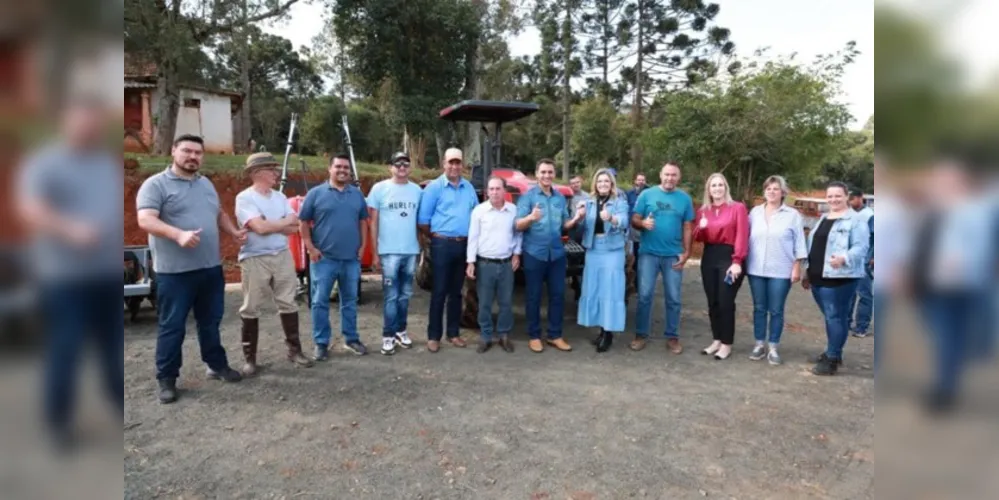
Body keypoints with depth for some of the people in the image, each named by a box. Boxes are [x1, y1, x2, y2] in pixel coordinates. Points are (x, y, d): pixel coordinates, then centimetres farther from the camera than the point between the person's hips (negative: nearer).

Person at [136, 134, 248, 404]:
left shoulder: (206, 184, 15)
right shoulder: (156, 184, -7)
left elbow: (219, 214, 25)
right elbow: (146, 220, -19)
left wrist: (234, 231, 7)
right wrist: (179, 234, -34)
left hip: (211, 267, 6)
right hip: (175, 271, -6)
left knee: (210, 321, 17)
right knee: (172, 326, 3)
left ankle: (217, 365, 30)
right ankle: (167, 379, 15)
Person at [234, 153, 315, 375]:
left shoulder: (280, 197, 10)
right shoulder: (245, 198, -9)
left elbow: (294, 228, 2)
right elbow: (260, 227, -20)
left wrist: (269, 224, -12)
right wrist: (286, 221, -5)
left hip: (283, 256, 5)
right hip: (255, 259, -5)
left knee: (288, 304, 9)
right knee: (251, 309, 4)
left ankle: (294, 350, 20)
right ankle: (249, 358, 14)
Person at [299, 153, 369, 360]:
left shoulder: (357, 194, 10)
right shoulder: (316, 193, -1)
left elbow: (363, 221, 15)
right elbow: (303, 222, 0)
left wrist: (363, 246, 6)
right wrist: (310, 248, -7)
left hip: (351, 259, 3)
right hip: (324, 259, -3)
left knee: (350, 301, 12)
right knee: (320, 302, 1)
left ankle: (351, 339, 23)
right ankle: (321, 343, 12)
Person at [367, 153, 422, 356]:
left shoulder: (417, 190, 7)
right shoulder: (380, 188, -2)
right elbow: (373, 222, -1)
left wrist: (423, 247, 6)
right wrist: (375, 252, -4)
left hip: (411, 251, 3)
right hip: (389, 252, -3)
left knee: (405, 295, 12)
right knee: (391, 296, 0)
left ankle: (401, 330, 25)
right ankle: (388, 335, 9)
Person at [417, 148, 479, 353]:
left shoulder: (469, 188, 11)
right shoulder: (434, 187, -4)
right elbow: (423, 220, -6)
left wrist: (471, 238, 9)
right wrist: (436, 238, 1)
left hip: (464, 245, 5)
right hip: (442, 245, -4)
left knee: (456, 291, 12)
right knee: (439, 291, -1)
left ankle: (453, 333, 21)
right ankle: (433, 336, 8)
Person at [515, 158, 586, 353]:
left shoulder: (560, 198, 11)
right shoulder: (528, 196, -5)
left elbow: (565, 225, 15)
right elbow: (518, 225, -12)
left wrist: (576, 219, -6)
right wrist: (531, 217, -32)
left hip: (557, 253, 5)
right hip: (534, 254, -5)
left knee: (558, 294, 9)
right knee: (534, 296, 4)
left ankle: (555, 335, 20)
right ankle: (534, 336, 15)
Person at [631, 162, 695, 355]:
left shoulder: (685, 198, 6)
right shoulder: (646, 194, 1)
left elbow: (687, 227, 7)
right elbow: (634, 220, 0)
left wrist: (686, 252, 0)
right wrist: (643, 223, -23)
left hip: (673, 255, 2)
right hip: (649, 253, -1)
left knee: (674, 298, 8)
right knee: (645, 295, 2)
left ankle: (672, 337, 19)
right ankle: (641, 334, 13)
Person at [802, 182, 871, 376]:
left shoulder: (855, 220, -5)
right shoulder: (823, 219, 18)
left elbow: (860, 248, -15)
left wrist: (843, 258, -33)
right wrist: (807, 272, 22)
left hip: (839, 278, -7)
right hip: (818, 277, 7)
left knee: (836, 317, -3)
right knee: (830, 316, 16)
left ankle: (832, 359, 4)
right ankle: (832, 351, 27)